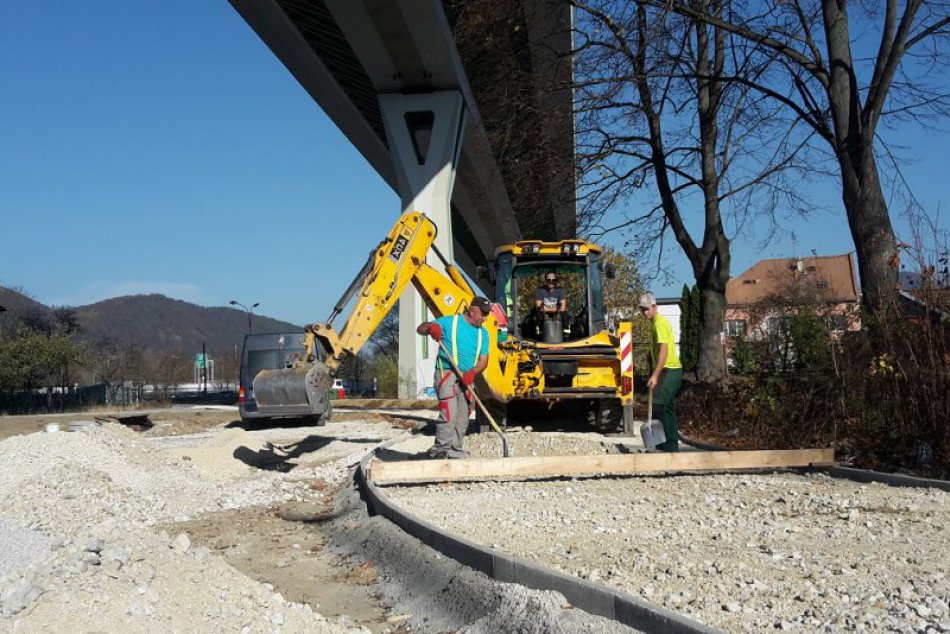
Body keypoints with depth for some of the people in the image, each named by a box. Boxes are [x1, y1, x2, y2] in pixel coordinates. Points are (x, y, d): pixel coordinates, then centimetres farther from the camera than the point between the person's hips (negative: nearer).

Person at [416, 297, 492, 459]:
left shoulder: (483, 333, 14)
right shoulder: (450, 322, 0)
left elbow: (483, 359, 6)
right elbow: (421, 329, -1)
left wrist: (473, 372, -14)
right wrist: (431, 327, -25)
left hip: (467, 379, 6)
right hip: (447, 373, -6)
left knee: (463, 417, 9)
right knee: (449, 413, -17)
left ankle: (455, 451, 19)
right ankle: (440, 450, -12)